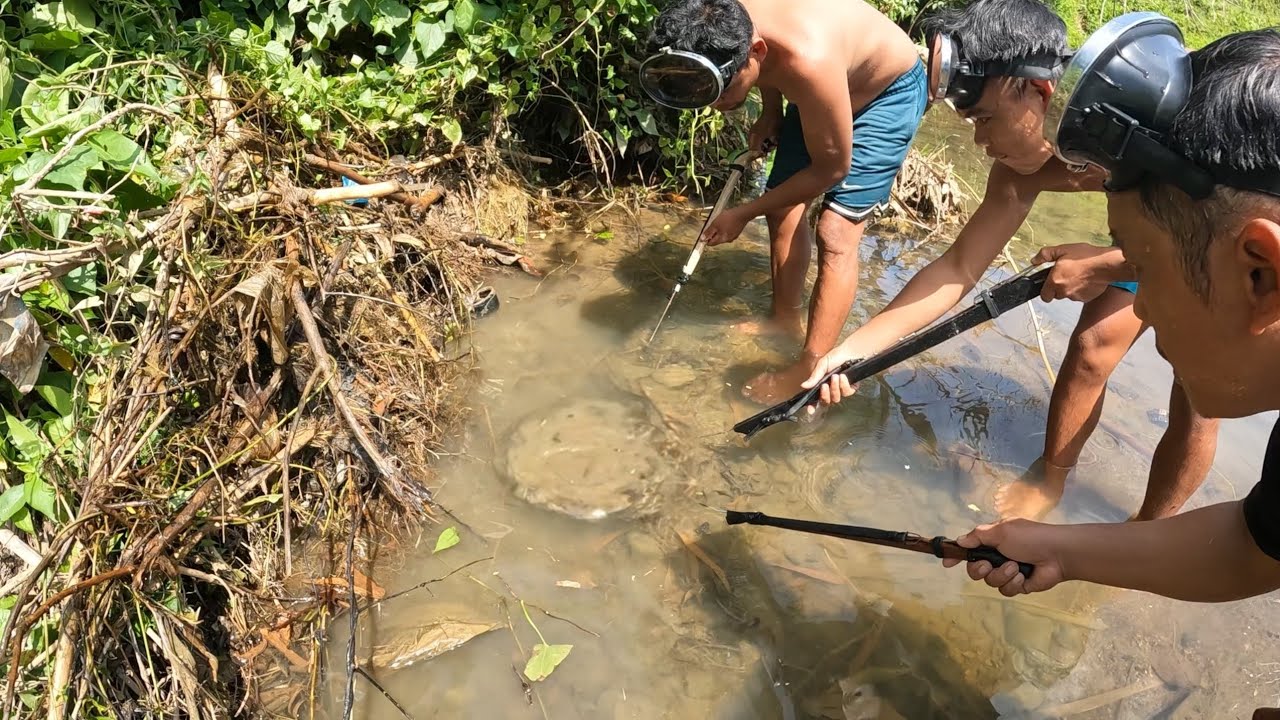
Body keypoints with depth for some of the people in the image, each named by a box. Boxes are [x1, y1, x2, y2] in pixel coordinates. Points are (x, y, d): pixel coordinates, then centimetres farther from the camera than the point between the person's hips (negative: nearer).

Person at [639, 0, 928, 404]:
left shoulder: (809, 61, -43)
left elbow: (832, 168, -28)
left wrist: (744, 214, -22)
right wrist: (771, 112, -6)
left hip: (890, 91, -7)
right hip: (814, 95, 7)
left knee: (836, 231, -15)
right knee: (782, 210, 7)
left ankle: (809, 372, -10)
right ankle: (787, 318, 26)